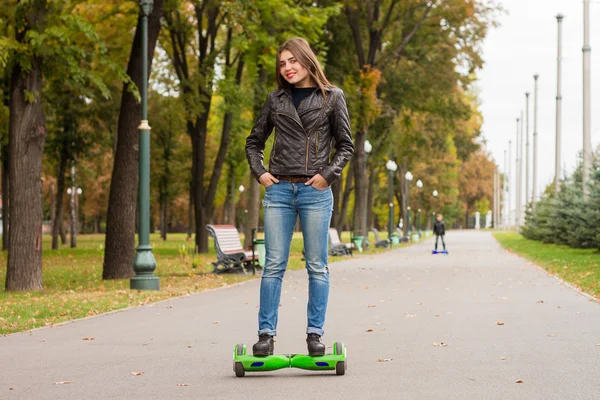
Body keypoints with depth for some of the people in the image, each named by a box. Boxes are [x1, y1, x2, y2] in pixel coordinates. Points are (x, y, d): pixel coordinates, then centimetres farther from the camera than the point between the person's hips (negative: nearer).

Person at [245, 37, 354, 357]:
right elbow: (254, 141, 19)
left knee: (317, 266, 2)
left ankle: (314, 333, 8)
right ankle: (266, 333, 3)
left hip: (315, 191, -2)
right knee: (273, 265, 0)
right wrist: (259, 172, 4)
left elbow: (345, 145, 6)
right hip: (279, 190, 2)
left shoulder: (332, 97, 5)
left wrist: (328, 174, -7)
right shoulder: (276, 99, 11)